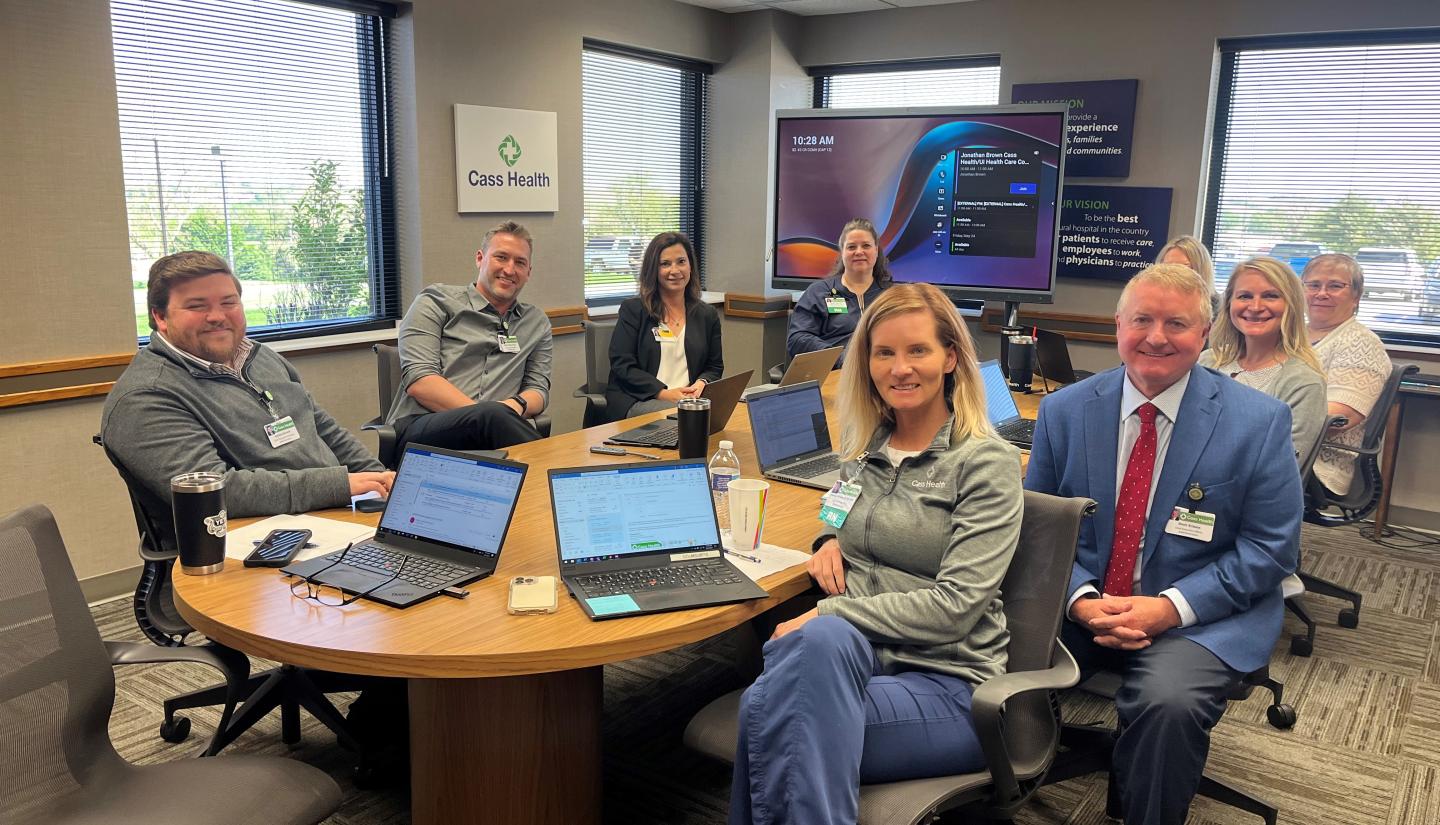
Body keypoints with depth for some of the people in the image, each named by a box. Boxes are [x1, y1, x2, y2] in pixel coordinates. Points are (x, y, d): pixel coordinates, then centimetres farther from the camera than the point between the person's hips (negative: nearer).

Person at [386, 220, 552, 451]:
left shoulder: (537, 322, 23)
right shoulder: (437, 301, 10)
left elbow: (538, 389, 18)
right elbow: (418, 380, -3)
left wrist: (517, 405, -9)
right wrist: (487, 415, -16)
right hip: (418, 429, -2)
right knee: (492, 416, -37)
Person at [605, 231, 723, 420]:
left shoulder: (707, 315, 16)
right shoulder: (633, 309, 5)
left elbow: (715, 367, 20)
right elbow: (622, 365, -2)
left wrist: (702, 383, -6)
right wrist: (664, 393, -15)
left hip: (689, 399, 4)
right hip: (637, 401, -4)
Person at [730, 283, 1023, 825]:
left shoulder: (987, 463, -6)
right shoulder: (866, 446, 12)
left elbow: (955, 606, -15)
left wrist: (827, 615, -16)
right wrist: (831, 540, 7)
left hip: (945, 680, -4)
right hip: (851, 653, 5)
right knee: (824, 637, -35)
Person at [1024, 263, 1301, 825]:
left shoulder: (1259, 422, -4)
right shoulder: (1064, 410, 2)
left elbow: (1270, 549, -4)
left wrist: (1173, 606, -17)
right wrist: (1080, 598, -14)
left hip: (1200, 617, -2)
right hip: (1080, 604, 2)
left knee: (1169, 701, -32)